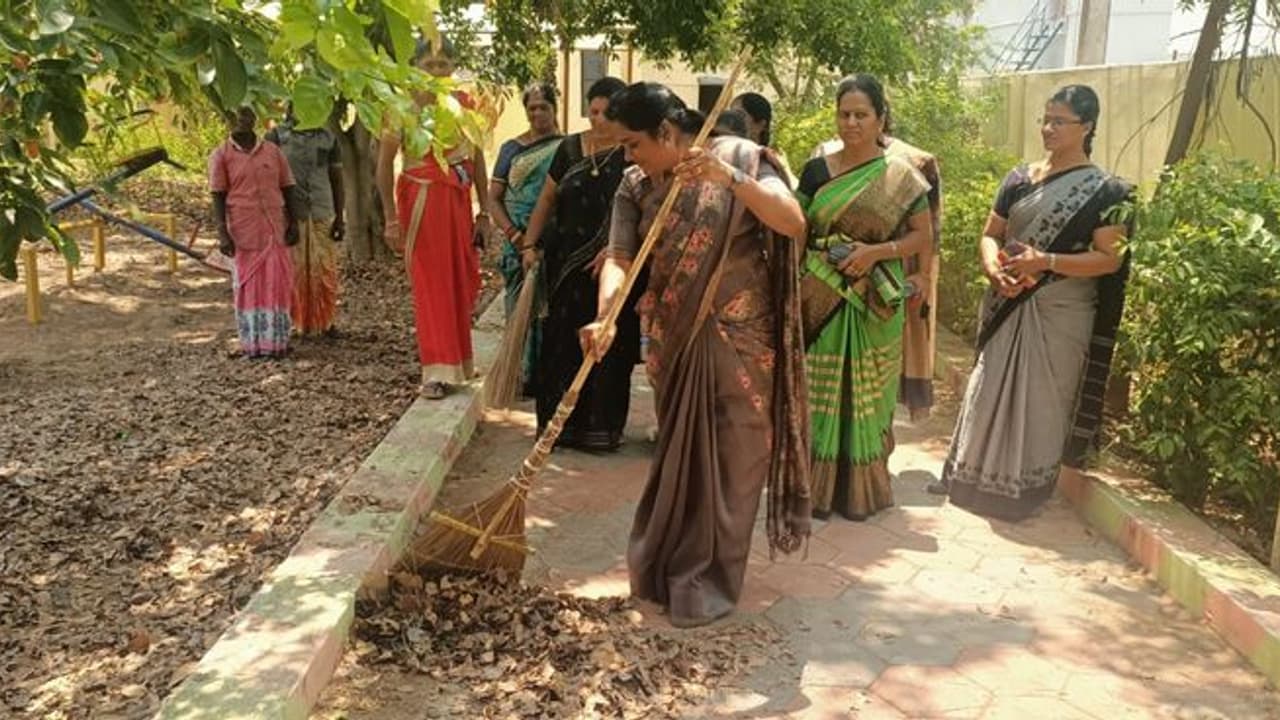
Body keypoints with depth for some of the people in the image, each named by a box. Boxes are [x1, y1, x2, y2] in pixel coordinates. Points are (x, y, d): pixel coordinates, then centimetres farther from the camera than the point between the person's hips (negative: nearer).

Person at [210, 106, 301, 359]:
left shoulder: (273, 151, 8)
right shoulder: (221, 155, 1)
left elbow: (287, 189, 10)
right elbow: (218, 197, -2)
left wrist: (293, 223, 2)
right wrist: (222, 233, -10)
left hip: (275, 229, 2)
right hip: (243, 231, -2)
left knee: (277, 284, 3)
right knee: (248, 285, 5)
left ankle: (276, 340, 13)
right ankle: (252, 343, 14)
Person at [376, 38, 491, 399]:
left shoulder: (465, 103, 6)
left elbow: (477, 158, 11)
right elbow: (385, 164, -6)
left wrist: (484, 211, 9)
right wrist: (391, 219, -9)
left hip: (458, 198, 5)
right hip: (421, 197, -5)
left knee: (465, 280, 10)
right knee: (431, 282, -3)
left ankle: (459, 361, 29)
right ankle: (438, 372, 1)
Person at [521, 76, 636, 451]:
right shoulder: (570, 148, 9)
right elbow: (547, 198, 13)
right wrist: (531, 244, 6)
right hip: (566, 264, 4)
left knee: (605, 346, 1)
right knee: (560, 342, 5)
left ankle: (601, 428, 12)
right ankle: (559, 422, 15)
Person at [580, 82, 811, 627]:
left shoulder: (739, 158, -10)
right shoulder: (635, 186, 1)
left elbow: (794, 222, -20)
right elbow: (619, 259, -10)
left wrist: (729, 178, -32)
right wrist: (604, 318, -29)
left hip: (739, 340, -4)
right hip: (674, 341, 4)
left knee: (729, 458, 4)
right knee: (677, 454, 16)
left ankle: (709, 581, 19)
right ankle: (669, 567, 34)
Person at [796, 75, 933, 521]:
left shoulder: (901, 176, 1)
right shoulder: (816, 171, 6)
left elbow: (923, 235, 2)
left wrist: (876, 251, -13)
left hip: (872, 305, -1)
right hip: (820, 300, 2)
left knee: (865, 393, 6)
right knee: (817, 391, 4)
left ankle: (861, 489, 20)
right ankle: (815, 484, 17)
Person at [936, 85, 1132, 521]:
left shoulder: (1104, 191, -6)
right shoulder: (1020, 178, 8)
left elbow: (1110, 257, -11)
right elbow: (990, 234, 10)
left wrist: (1045, 262, -21)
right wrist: (993, 266, -12)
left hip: (1060, 313, -4)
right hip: (1007, 305, 4)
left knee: (1041, 398, 4)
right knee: (990, 389, 11)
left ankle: (1025, 486, 20)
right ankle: (976, 475, 25)